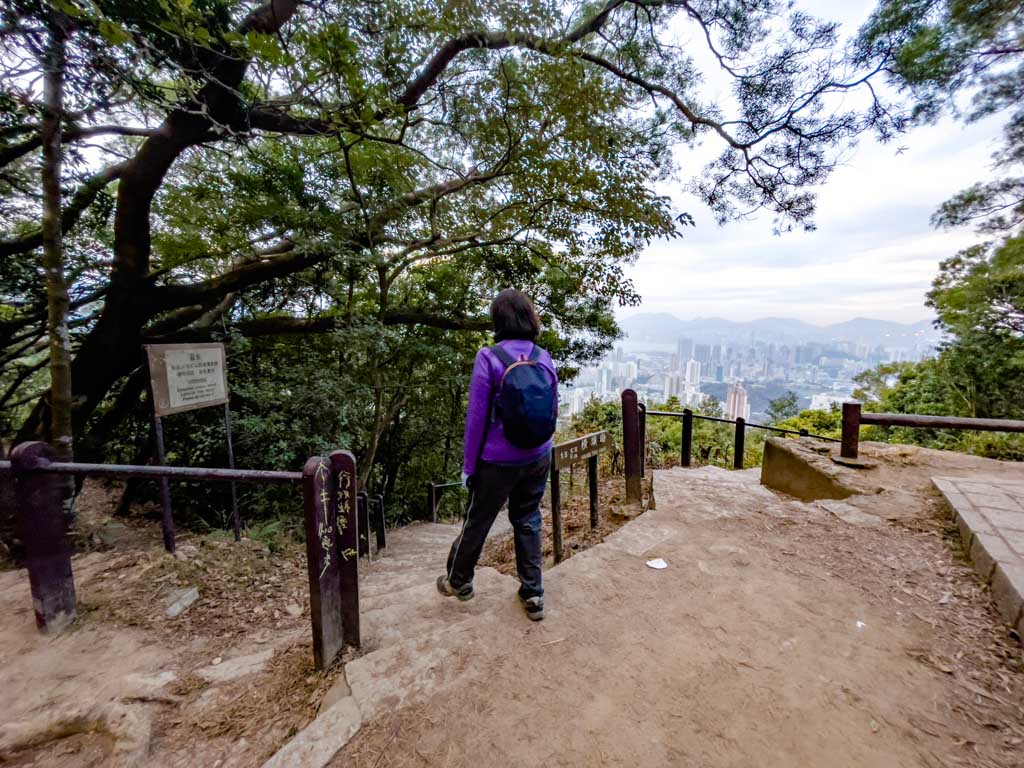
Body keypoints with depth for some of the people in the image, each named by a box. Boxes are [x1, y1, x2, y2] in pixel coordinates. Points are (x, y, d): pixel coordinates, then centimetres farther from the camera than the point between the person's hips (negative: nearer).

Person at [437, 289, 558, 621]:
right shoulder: (544, 357, -4)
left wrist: (468, 465, -5)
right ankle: (533, 595, 31)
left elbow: (476, 418, -14)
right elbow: (554, 411, 5)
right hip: (538, 459, 4)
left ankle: (459, 581, 41)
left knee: (477, 521, 17)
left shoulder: (489, 358, -17)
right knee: (528, 521, 20)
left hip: (497, 461, -3)